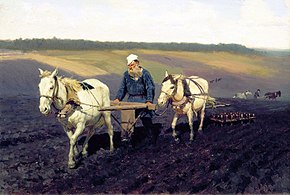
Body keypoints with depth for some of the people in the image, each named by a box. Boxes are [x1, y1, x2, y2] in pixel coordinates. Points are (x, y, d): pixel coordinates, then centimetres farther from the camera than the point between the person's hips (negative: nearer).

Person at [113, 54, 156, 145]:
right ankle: (125, 137, 10)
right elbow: (122, 88, 16)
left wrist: (149, 101, -21)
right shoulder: (126, 74, 8)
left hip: (143, 100, -3)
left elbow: (150, 88, -10)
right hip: (131, 100, 4)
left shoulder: (145, 73, -5)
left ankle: (152, 140, 15)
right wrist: (118, 98, 2)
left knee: (147, 120, 2)